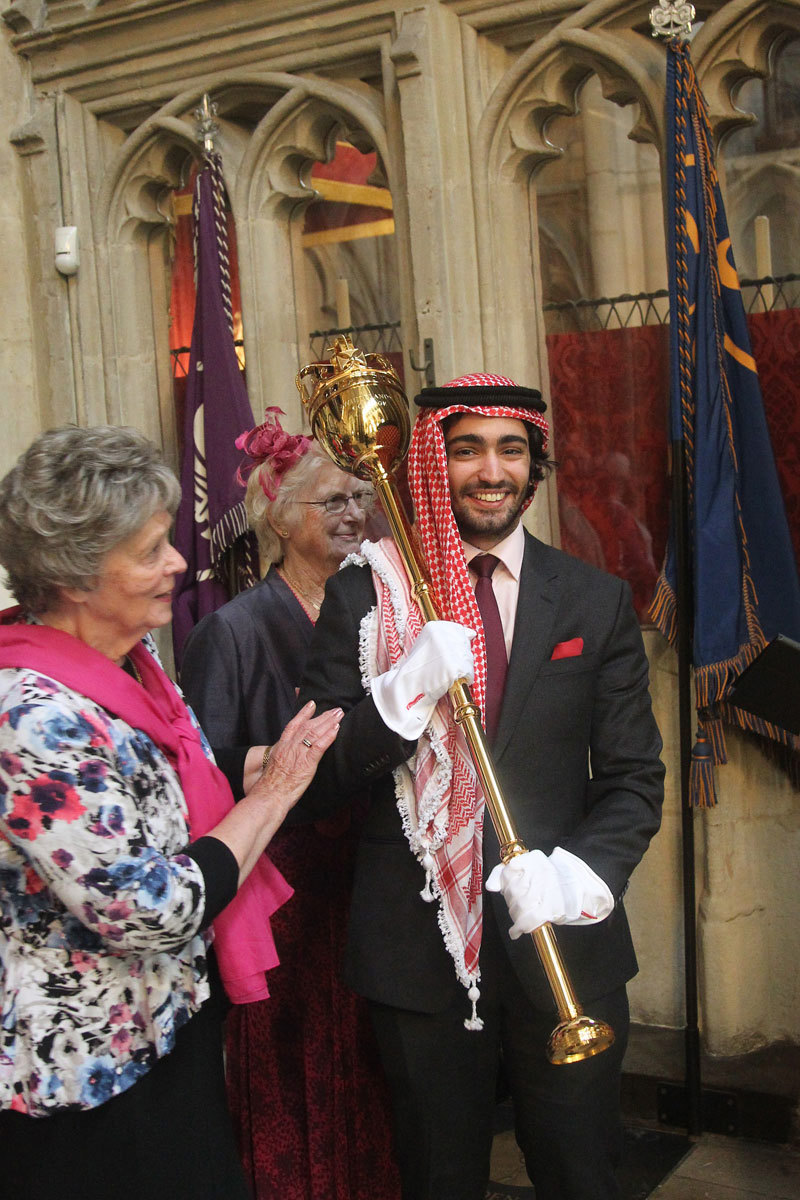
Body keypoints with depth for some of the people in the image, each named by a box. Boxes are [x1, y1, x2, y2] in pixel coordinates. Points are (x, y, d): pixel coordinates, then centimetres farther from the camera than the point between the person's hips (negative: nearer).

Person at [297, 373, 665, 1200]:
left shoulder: (597, 603, 1)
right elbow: (319, 774, -6)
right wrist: (408, 690, -23)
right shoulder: (362, 598, -2)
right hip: (417, 952, 0)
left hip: (565, 946, 1)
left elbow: (634, 777, 0)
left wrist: (583, 871, -19)